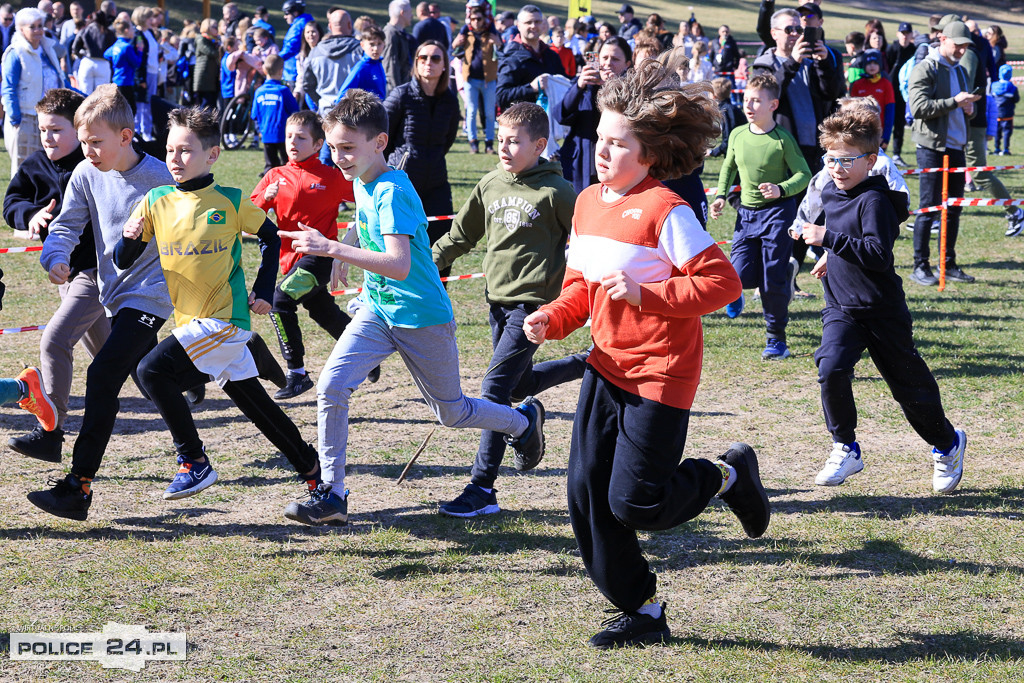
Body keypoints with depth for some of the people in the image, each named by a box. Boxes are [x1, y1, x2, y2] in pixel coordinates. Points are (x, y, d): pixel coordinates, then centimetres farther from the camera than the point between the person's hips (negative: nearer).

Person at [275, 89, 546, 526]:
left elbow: (399, 265, -37)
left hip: (422, 317, -7)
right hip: (377, 309, 7)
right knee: (330, 386, -14)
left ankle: (523, 420, 39)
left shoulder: (392, 192, -25)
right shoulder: (361, 183, 2)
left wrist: (333, 249, -43)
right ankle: (332, 495, -6)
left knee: (450, 412, 10)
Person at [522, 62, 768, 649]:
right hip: (607, 366, 8)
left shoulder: (665, 210, -17)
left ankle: (728, 475, 21)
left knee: (634, 503, -7)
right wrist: (553, 318, -1)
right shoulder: (589, 202, 8)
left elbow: (723, 282, -20)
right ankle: (641, 612, 16)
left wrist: (645, 294, -26)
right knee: (587, 494, 2)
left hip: (660, 372, -8)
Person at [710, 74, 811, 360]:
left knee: (774, 280, -3)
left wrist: (781, 189, -26)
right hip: (746, 212, 4)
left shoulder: (782, 139, -12)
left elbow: (804, 174, -9)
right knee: (742, 276, -9)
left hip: (777, 211, -4)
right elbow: (729, 167, 20)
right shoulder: (737, 135, 2)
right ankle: (738, 289, 29)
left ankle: (776, 339, 10)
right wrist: (721, 196, 8)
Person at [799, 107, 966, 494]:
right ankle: (845, 450, -7)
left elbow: (879, 254, -30)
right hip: (840, 307, 6)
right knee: (831, 368, -20)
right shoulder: (830, 194, 7)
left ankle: (947, 445, 31)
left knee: (909, 385, 6)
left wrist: (830, 239, -32)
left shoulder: (873, 200, -19)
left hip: (881, 310, -6)